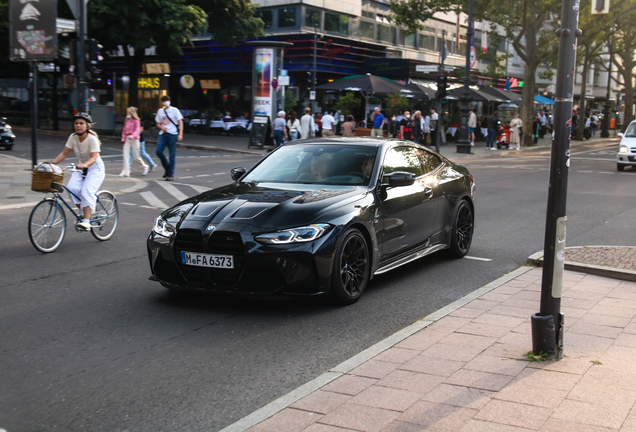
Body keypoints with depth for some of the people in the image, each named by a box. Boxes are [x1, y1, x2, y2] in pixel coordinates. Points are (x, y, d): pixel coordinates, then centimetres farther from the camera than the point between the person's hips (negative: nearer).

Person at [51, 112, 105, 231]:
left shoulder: (92, 139, -19)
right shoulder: (73, 138, -3)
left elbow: (93, 158, -28)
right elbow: (64, 153, -1)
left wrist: (84, 165, -48)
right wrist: (53, 163, -16)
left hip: (95, 169, -5)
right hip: (81, 168, 5)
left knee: (86, 191, -27)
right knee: (72, 188, -20)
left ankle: (86, 221, -27)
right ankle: (85, 213, -4)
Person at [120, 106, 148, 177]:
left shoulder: (136, 121, -7)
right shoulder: (126, 121, 11)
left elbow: (137, 130, -17)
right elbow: (124, 130, 17)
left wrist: (132, 136, -33)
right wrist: (123, 138, 9)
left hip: (134, 139, -5)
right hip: (127, 139, 5)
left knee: (136, 157, 1)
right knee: (125, 155, -6)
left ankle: (144, 167, 29)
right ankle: (125, 172, -6)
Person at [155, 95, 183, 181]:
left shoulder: (174, 110, 1)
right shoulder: (160, 111, 13)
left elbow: (180, 122, -1)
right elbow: (158, 123, 20)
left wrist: (180, 134, -11)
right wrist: (162, 127, -3)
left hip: (172, 134, -4)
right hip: (163, 134, 4)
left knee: (172, 154, -2)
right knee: (158, 151, -10)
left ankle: (171, 174, 3)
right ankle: (167, 168, 11)